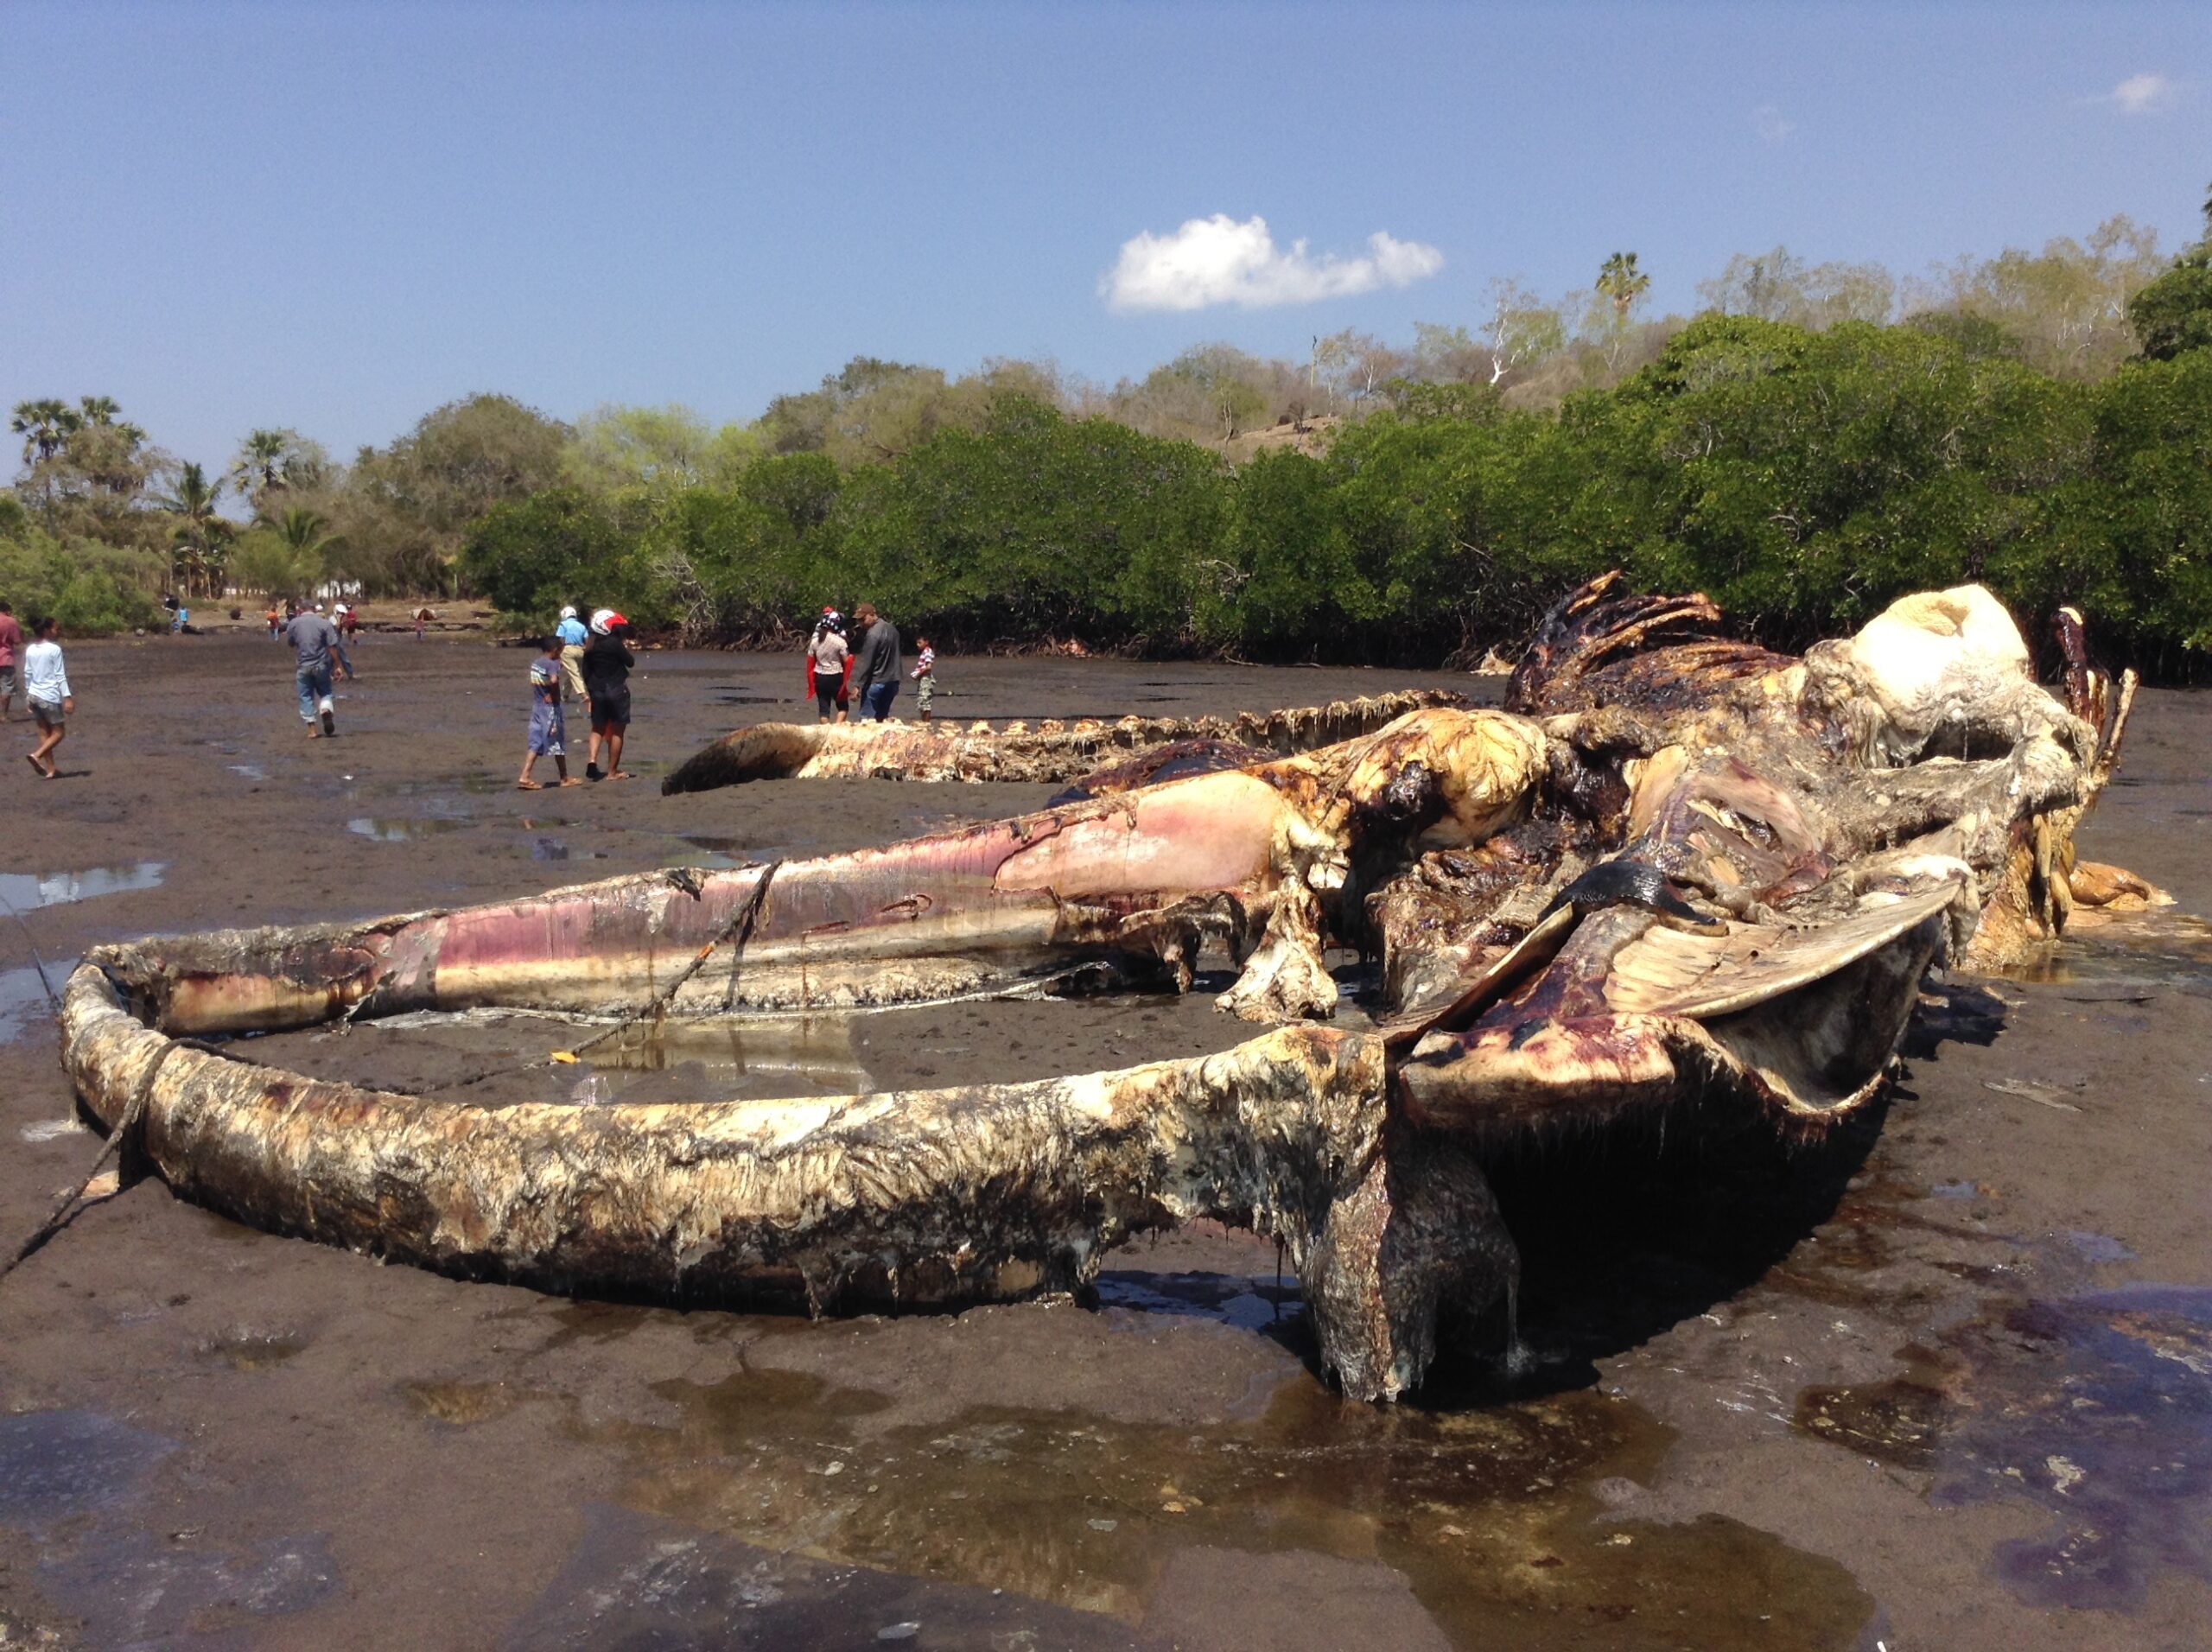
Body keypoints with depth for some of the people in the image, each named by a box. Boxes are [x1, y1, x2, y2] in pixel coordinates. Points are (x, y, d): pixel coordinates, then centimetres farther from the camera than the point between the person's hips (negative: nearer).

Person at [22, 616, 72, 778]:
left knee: (44, 732, 10)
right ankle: (36, 755, -15)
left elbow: (27, 674, 12)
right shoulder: (54, 650, -11)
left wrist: (28, 695, 21)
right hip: (50, 696, -7)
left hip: (34, 696, 7)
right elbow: (60, 676, -13)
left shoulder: (30, 650, 7)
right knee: (58, 732, 5)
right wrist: (67, 697, -12)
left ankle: (50, 770, 10)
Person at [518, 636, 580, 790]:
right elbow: (554, 680, -33)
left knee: (536, 744, 6)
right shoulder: (552, 664, -16)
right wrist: (556, 695, -17)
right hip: (550, 708, -7)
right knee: (558, 743, 6)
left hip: (537, 706, 7)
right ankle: (565, 778, 17)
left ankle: (525, 777, -4)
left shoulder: (535, 663, 8)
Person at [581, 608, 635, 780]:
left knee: (598, 728, 17)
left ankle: (592, 760, -6)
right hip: (616, 690, -6)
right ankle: (612, 772, 5)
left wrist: (590, 689, 19)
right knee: (617, 731, 3)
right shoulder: (614, 643, -15)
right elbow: (630, 662, -8)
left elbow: (586, 671, 11)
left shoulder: (590, 647, 6)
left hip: (597, 691, 6)